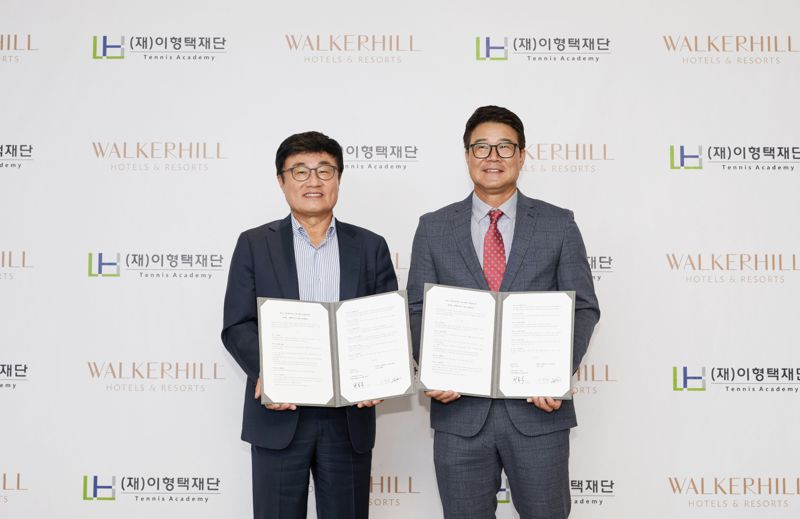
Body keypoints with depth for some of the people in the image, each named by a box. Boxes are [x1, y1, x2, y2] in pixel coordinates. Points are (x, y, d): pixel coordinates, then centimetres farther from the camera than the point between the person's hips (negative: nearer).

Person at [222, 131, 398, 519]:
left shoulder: (370, 247, 8)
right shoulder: (254, 244, 5)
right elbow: (237, 326, 0)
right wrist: (264, 372, -19)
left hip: (350, 417, 1)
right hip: (279, 416, -1)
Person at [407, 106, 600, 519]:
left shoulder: (558, 224, 4)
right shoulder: (433, 228, 7)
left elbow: (583, 307, 2)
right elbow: (418, 311, 5)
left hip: (538, 408, 0)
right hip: (459, 410, 1)